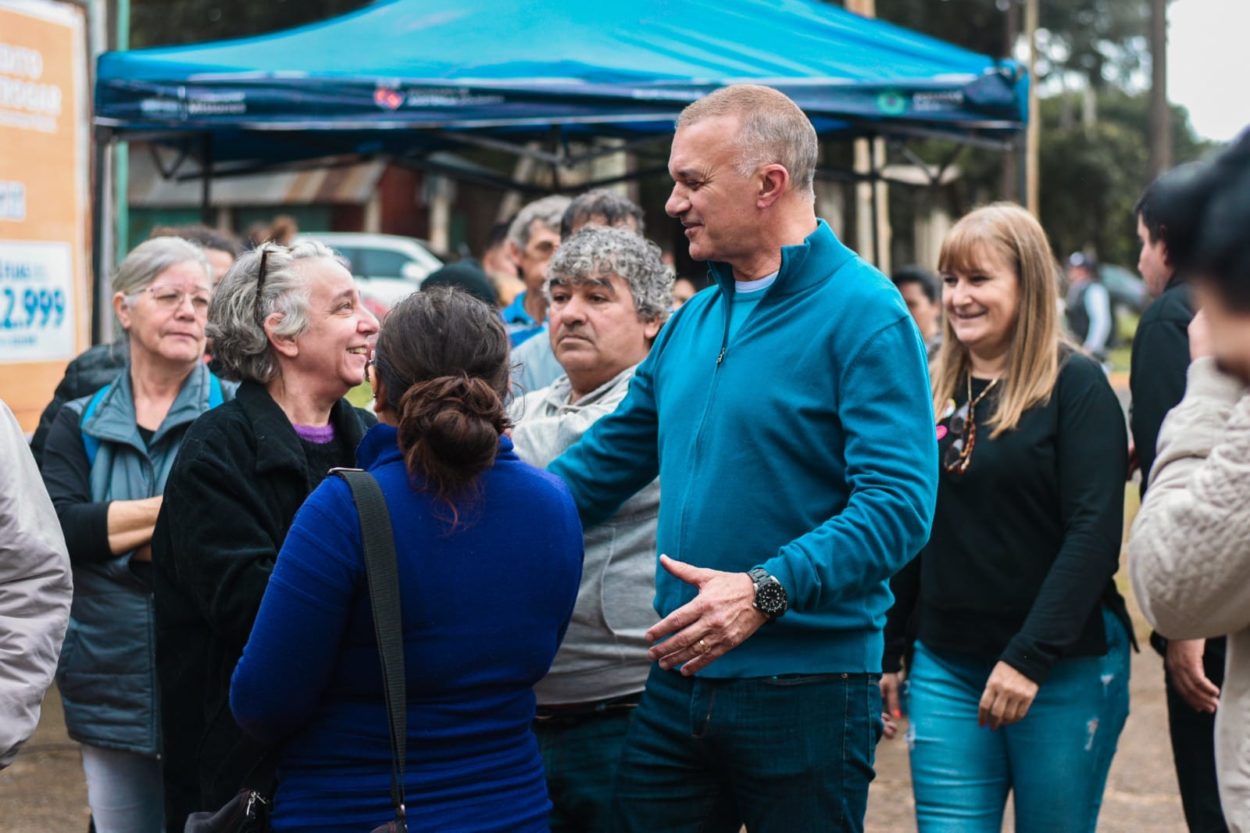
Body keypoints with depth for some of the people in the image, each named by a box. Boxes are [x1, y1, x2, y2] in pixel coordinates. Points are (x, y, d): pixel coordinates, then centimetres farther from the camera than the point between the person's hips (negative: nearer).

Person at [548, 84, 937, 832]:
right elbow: (605, 462, 18)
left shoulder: (863, 313, -12)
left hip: (805, 686, -7)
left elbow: (898, 504, -21)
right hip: (680, 679, 7)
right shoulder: (692, 324, 12)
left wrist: (766, 589, -30)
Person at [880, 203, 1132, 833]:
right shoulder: (933, 391, 8)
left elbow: (1094, 532, -14)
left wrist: (1029, 658, -19)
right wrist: (885, 652, 11)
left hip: (1065, 668, -4)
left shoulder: (1075, 385, -7)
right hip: (945, 668, 4)